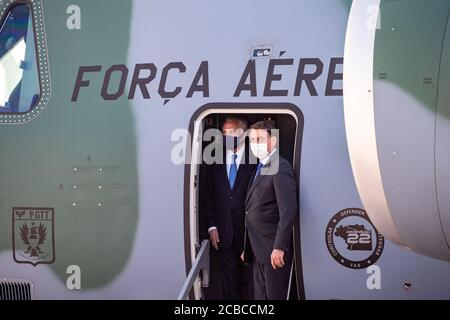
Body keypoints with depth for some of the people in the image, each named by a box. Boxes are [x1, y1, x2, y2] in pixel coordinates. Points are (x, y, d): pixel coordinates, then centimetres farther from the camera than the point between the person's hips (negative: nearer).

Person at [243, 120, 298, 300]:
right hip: (259, 251, 9)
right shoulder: (260, 168, 17)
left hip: (274, 252, -9)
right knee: (261, 296, 12)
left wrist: (279, 247, -24)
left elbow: (288, 210, -21)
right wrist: (248, 248, 15)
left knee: (276, 296, -2)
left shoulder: (280, 168, -13)